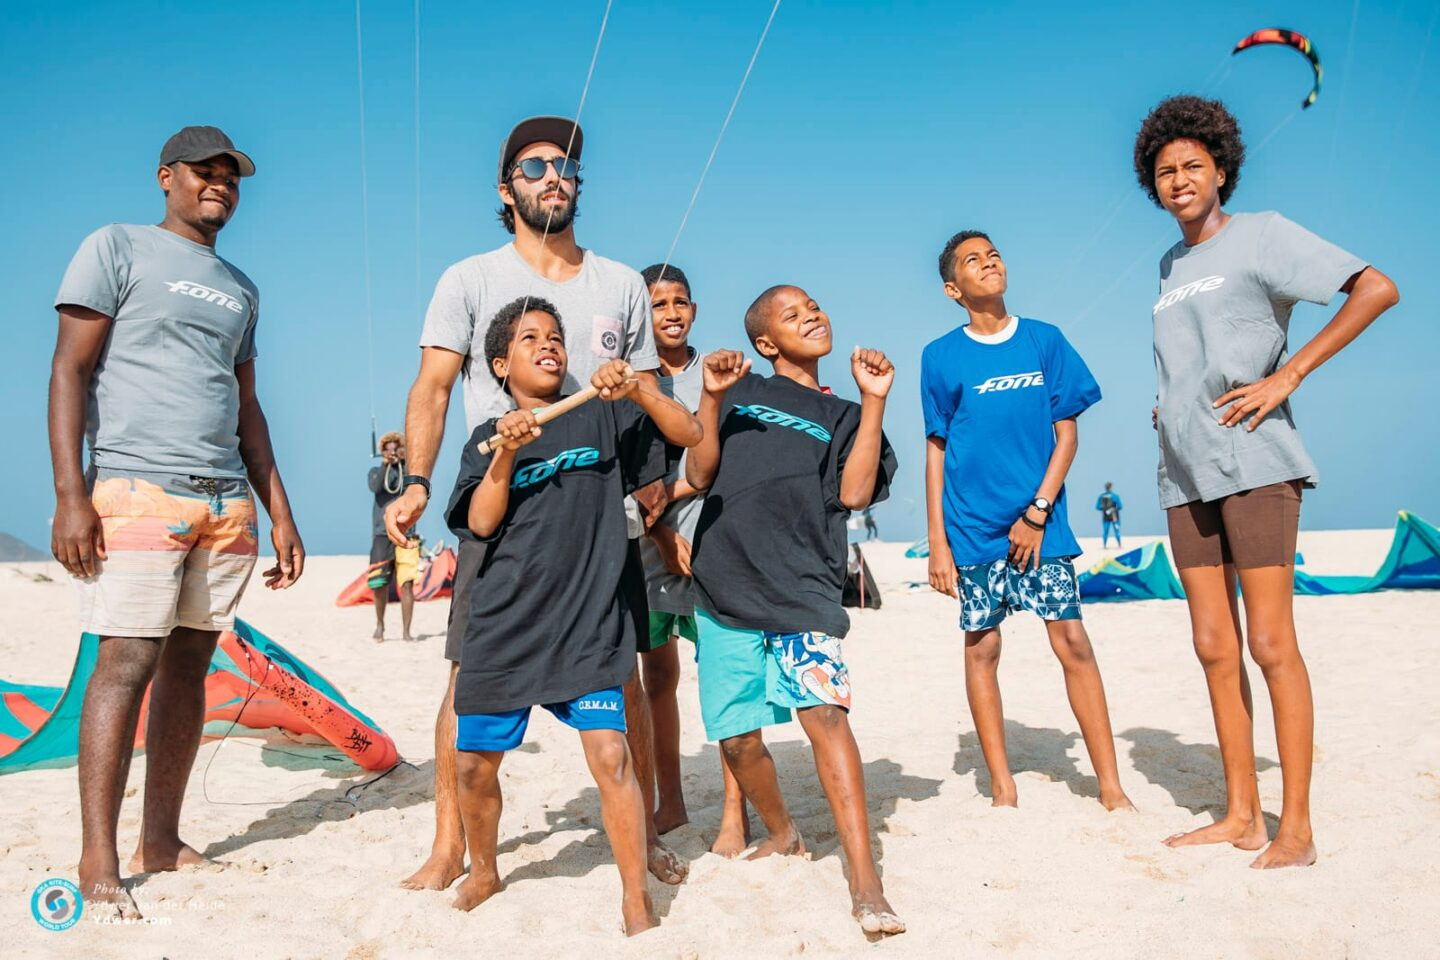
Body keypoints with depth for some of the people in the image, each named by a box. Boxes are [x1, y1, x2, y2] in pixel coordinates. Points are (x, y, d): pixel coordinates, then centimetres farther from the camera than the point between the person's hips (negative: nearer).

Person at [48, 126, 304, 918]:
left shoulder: (240, 288, 22)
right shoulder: (117, 248, 5)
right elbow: (68, 370, -3)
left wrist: (279, 513, 15)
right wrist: (70, 494, -13)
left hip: (227, 503, 6)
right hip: (137, 491, -6)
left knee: (189, 665, 6)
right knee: (127, 663, -8)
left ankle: (160, 842, 15)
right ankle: (97, 863, -1)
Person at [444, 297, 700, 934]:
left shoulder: (603, 417, 7)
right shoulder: (488, 439, 9)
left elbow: (689, 435, 2)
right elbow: (481, 523, -3)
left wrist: (639, 389, -12)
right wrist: (507, 453, -15)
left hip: (587, 624, -2)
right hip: (504, 625, 2)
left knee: (610, 754, -13)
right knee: (474, 762, 10)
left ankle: (636, 897, 4)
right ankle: (483, 872, 37)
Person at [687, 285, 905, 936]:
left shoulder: (840, 415, 17)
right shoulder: (740, 393, 17)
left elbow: (854, 492, 0)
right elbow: (699, 475, 7)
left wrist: (873, 401, -2)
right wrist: (711, 398, -4)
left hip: (803, 587, -1)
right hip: (725, 587, 2)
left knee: (824, 708, -22)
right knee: (737, 737, 7)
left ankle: (865, 887, -22)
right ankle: (783, 835, 36)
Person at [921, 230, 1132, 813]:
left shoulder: (1045, 341, 5)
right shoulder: (940, 357, 3)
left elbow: (1067, 434, 3)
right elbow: (936, 452, 4)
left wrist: (1037, 512, -7)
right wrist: (937, 542, -1)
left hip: (1041, 523, 0)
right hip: (972, 527, 0)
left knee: (1072, 642, -3)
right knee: (981, 647, 4)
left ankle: (1111, 787, 6)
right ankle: (1002, 787, 15)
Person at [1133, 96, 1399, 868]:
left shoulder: (1260, 235, 0)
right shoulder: (1169, 267, 19)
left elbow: (1377, 289, -10)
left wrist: (1289, 376, -14)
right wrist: (1168, 408, 13)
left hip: (1253, 463, -7)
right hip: (1185, 473, 7)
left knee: (1270, 642, -6)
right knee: (1214, 646, 6)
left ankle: (1297, 828, 1)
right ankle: (1240, 815, 14)